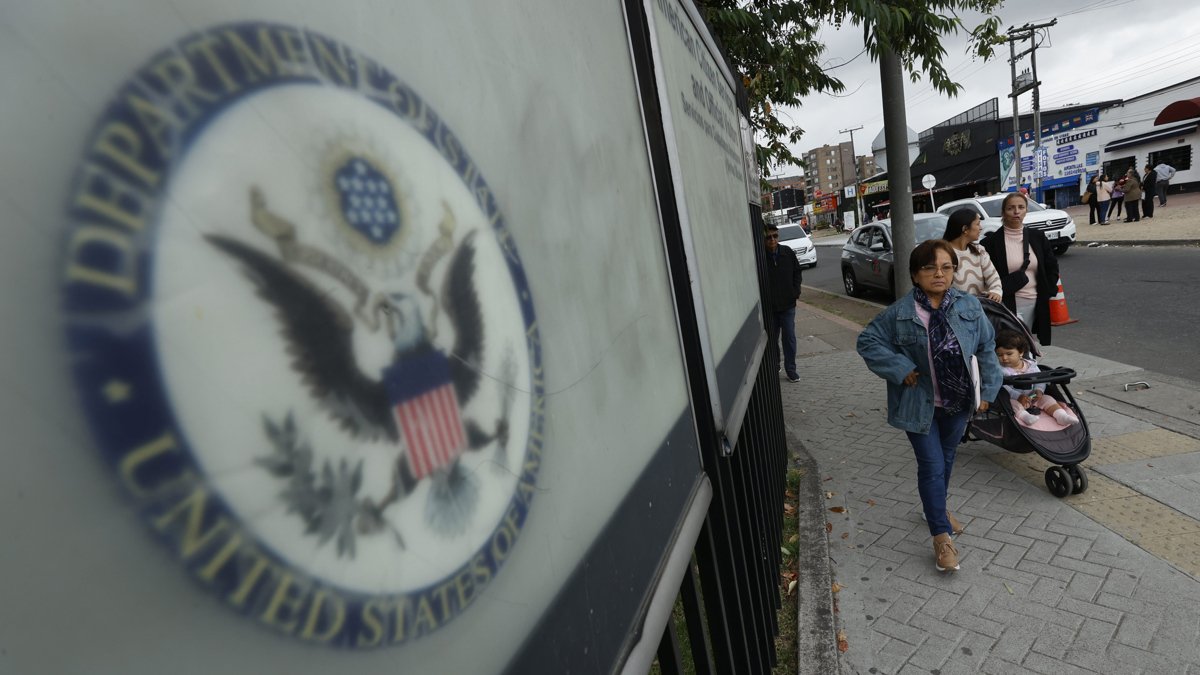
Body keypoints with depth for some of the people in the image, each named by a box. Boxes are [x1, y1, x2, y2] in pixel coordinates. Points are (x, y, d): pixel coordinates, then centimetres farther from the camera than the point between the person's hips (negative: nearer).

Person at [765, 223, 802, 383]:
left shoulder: (788, 253, -4)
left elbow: (797, 273, 9)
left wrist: (795, 291, -1)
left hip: (788, 304, 2)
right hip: (769, 306, -1)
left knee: (789, 338, 3)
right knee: (772, 338, 13)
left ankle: (791, 370, 13)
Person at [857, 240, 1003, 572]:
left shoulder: (969, 307, -5)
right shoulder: (900, 313, -15)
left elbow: (986, 349, 5)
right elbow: (867, 341, -11)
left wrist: (987, 390, 3)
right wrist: (901, 370, -18)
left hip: (958, 401, 4)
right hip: (920, 404, -4)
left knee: (946, 459, 22)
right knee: (931, 466, -1)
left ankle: (937, 508, 46)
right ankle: (941, 536, 12)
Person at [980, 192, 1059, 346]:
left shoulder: (1037, 237, 8)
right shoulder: (992, 241, -5)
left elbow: (1052, 267, 14)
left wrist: (1048, 292, 7)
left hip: (1034, 303, 4)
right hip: (1007, 304, -4)